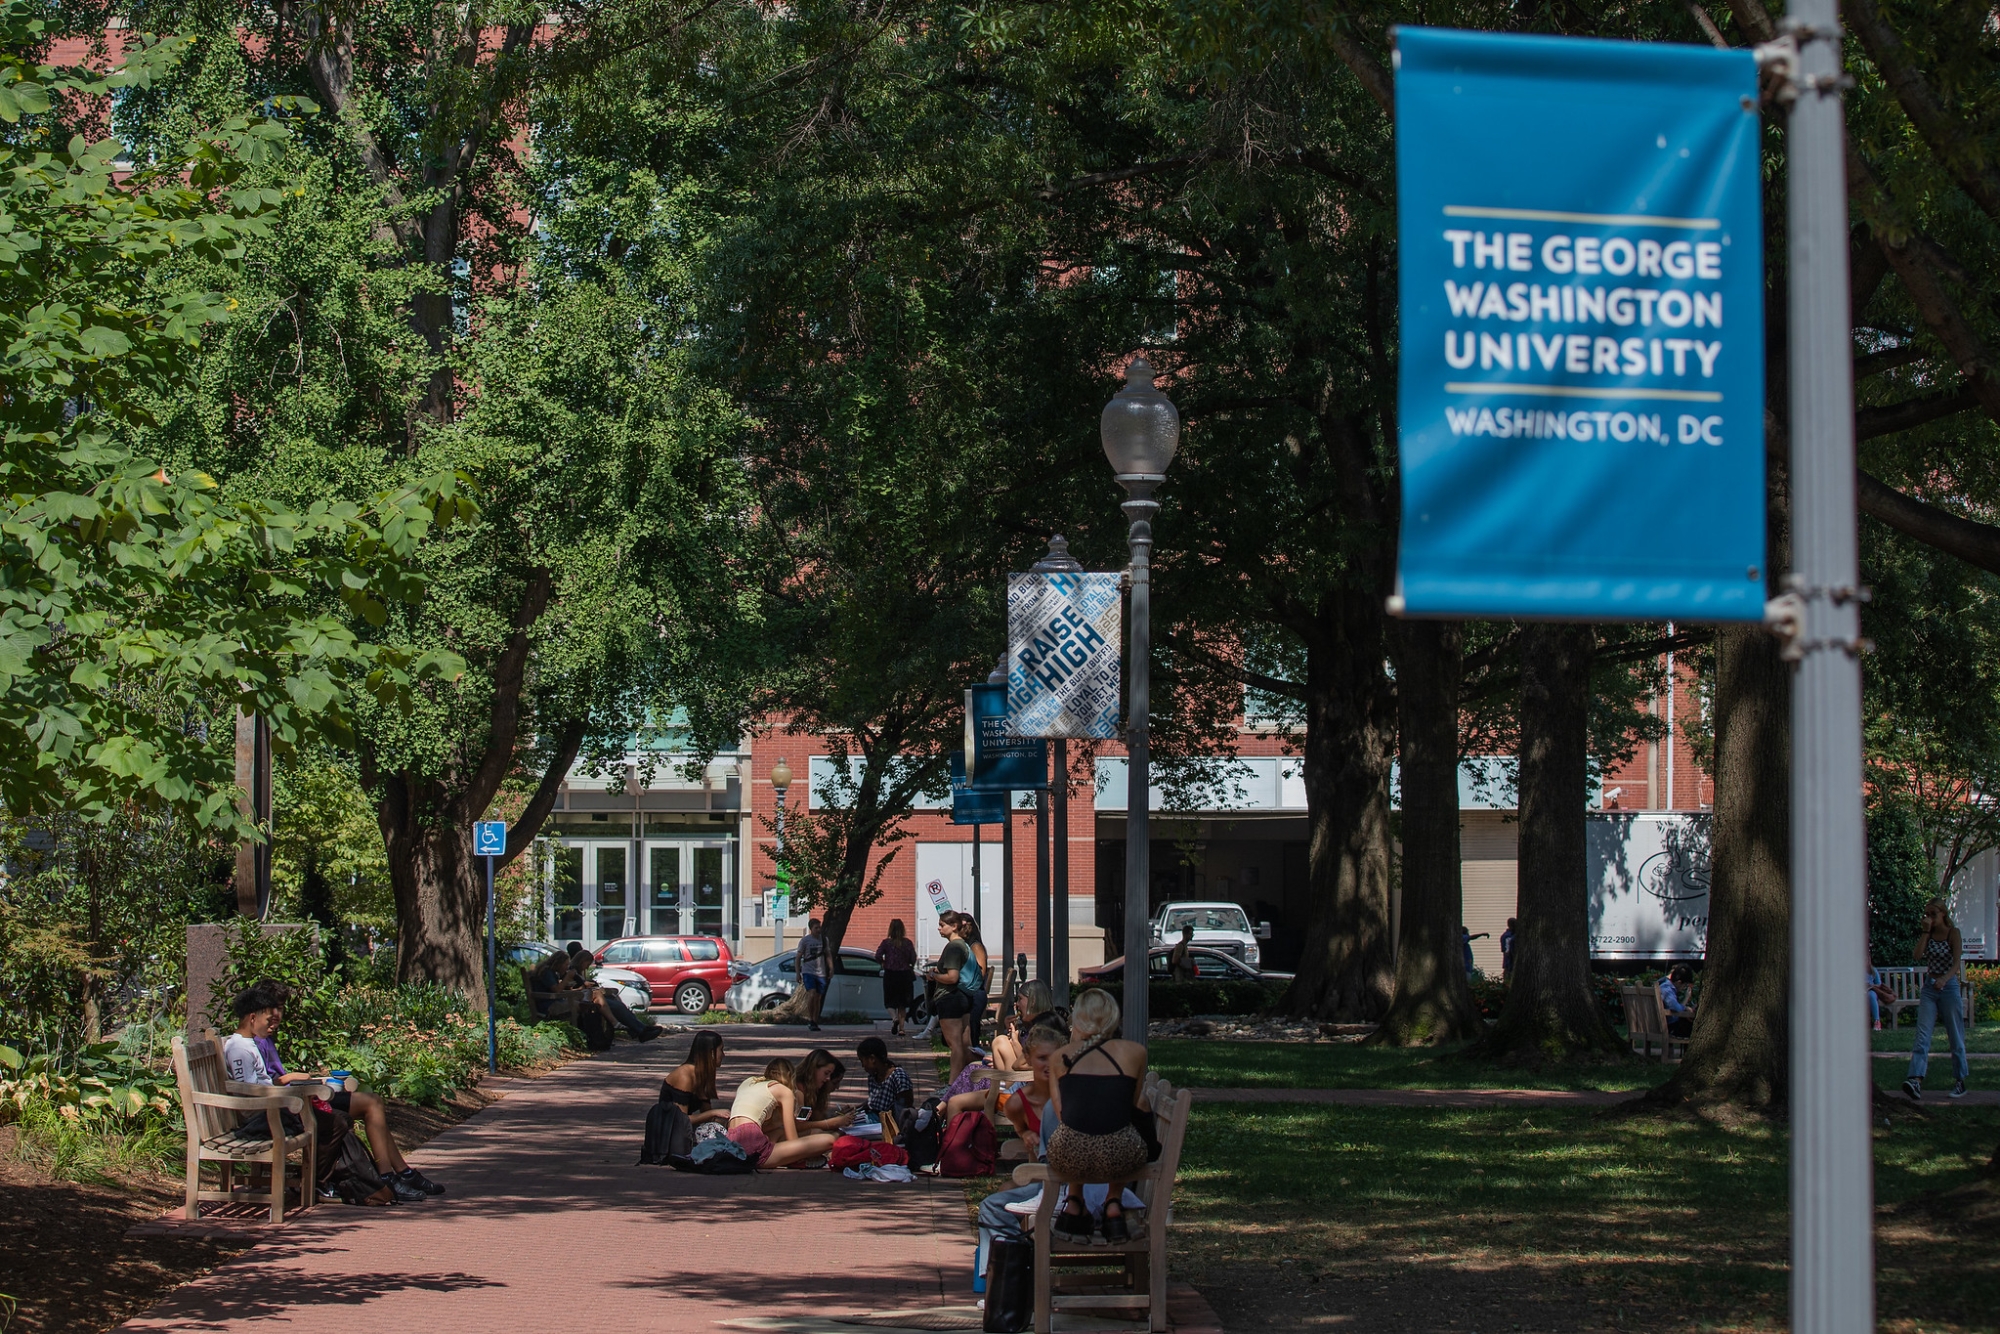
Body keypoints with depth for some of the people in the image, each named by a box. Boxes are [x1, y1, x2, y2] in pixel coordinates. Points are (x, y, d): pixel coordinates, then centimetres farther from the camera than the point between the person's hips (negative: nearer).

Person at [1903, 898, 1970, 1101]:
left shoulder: (1953, 934, -6)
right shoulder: (1928, 934, 9)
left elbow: (1957, 963, -16)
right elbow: (1917, 956, -5)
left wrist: (1944, 979, -33)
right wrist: (1925, 932, -7)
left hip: (1949, 986, -4)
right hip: (1929, 987, 4)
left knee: (1955, 1036, 5)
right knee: (1923, 1035, -9)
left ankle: (1961, 1081, 16)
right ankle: (1916, 1080, -21)